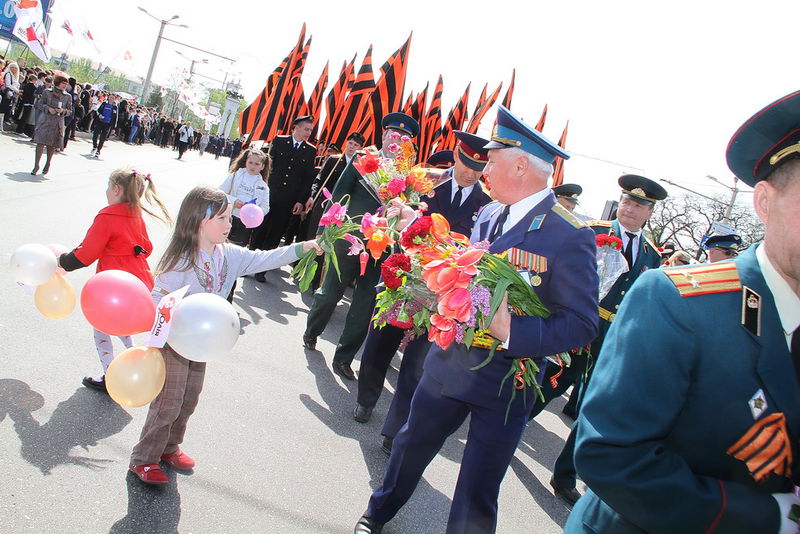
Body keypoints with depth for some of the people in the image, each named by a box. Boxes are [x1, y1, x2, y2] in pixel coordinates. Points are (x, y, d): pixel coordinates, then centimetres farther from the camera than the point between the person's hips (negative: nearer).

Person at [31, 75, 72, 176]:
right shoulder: (47, 92, 4)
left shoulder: (68, 96, 7)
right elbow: (40, 104, 6)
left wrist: (63, 111, -12)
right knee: (41, 142, -9)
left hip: (58, 123, 1)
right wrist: (48, 108, -12)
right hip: (45, 121, -1)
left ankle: (47, 164, 26)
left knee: (52, 145, 7)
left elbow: (70, 111, 8)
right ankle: (36, 165, -5)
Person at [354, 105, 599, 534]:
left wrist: (511, 331, -32)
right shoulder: (488, 215, 4)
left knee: (476, 498, 9)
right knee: (412, 445, 26)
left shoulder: (570, 236, -18)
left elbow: (582, 323, -21)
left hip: (504, 384, -6)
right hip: (449, 362, 7)